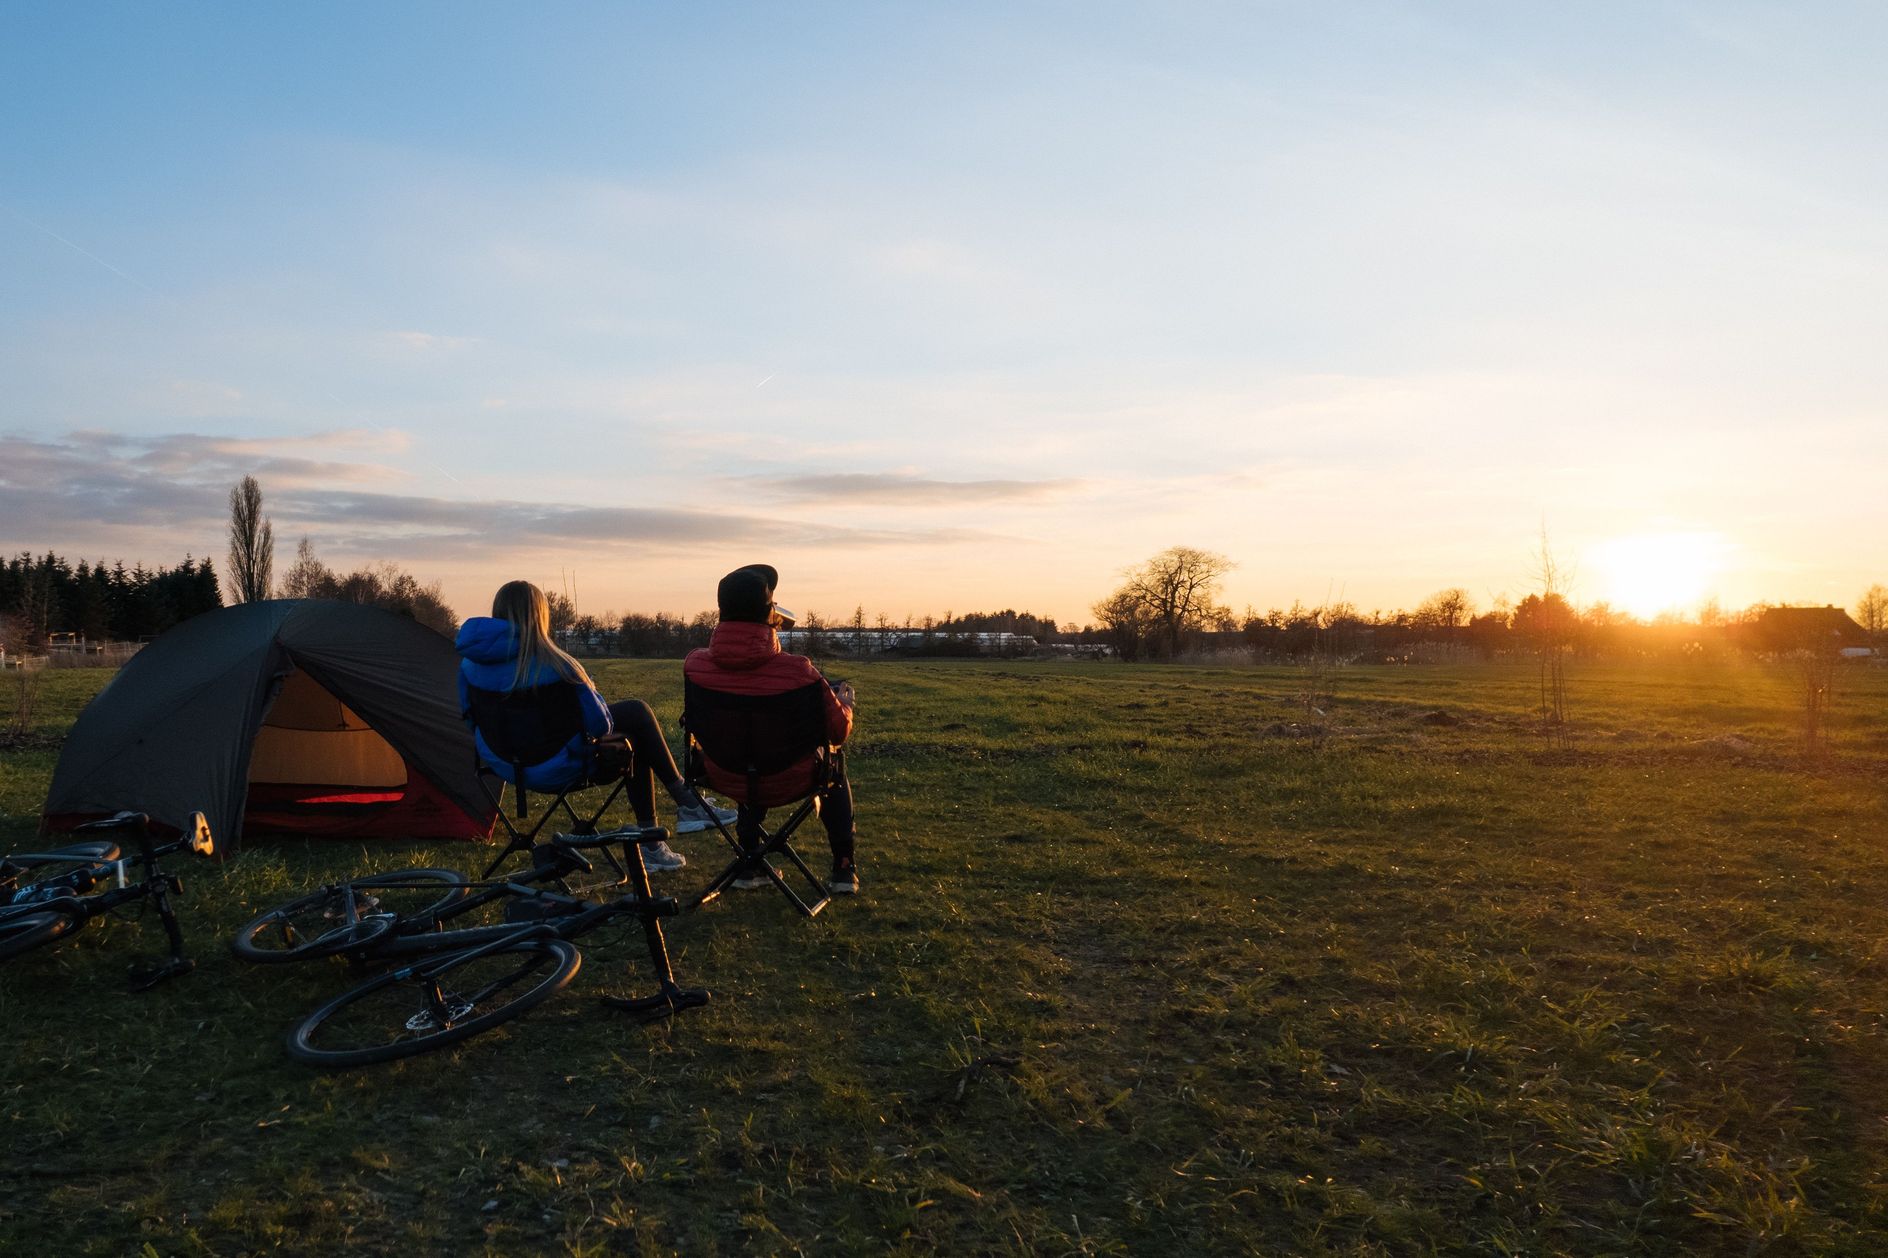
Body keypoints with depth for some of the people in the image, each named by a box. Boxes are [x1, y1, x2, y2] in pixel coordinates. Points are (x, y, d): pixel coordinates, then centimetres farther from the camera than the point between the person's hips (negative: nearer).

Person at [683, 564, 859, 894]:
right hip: (789, 781, -3)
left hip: (726, 779, 3)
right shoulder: (797, 671, -28)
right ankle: (844, 869, 31)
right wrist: (845, 704, 11)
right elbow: (839, 731, -13)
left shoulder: (694, 664, -18)